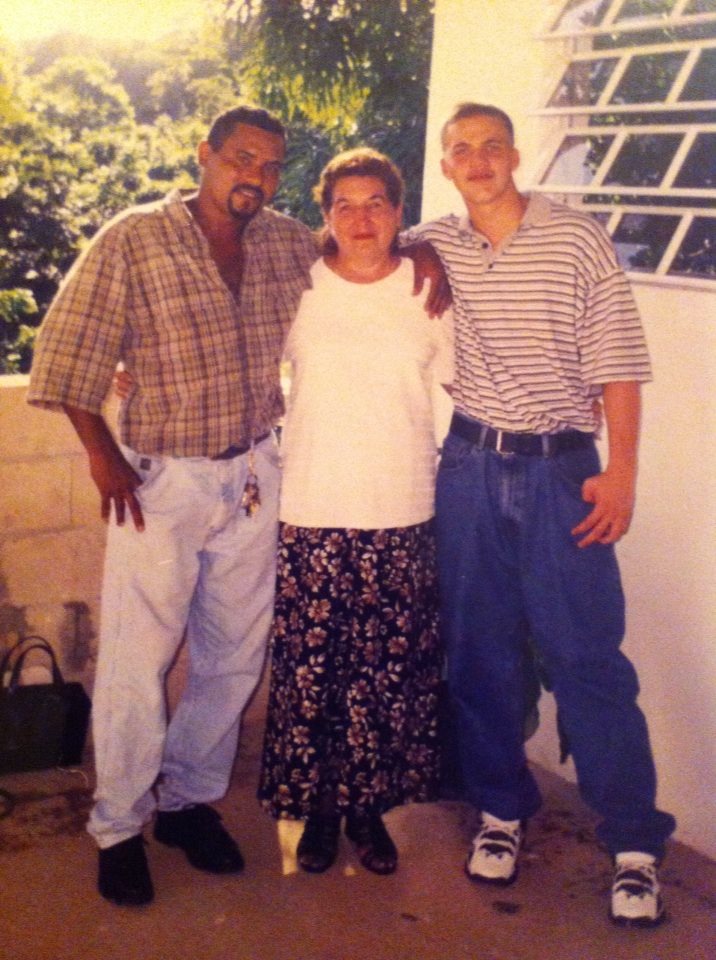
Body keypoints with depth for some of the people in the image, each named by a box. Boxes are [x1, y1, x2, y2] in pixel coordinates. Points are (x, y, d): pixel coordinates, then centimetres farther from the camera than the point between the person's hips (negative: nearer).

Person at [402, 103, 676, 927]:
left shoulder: (579, 240, -1)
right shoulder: (433, 247, 6)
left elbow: (617, 361, -3)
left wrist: (621, 472, -9)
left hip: (561, 467, -3)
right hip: (470, 466, 3)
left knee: (587, 655, -4)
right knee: (479, 650, 9)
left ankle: (633, 843, 7)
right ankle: (501, 810, 26)